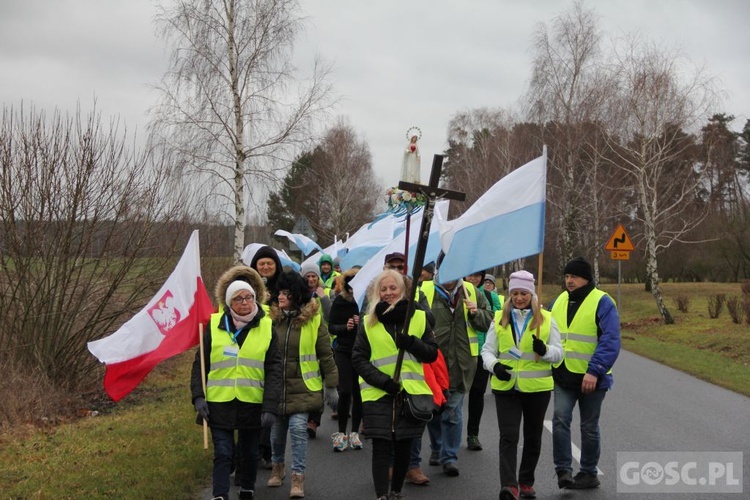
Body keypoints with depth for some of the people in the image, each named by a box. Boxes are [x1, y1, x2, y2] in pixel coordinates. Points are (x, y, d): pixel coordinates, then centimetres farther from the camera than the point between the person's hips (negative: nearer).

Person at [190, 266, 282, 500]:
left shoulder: (266, 327, -1)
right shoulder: (214, 325, -2)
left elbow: (274, 370, -3)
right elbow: (200, 364, 2)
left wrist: (270, 407, -10)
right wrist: (198, 396, -8)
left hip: (253, 404, 1)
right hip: (220, 403, -1)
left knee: (249, 453, 16)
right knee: (223, 455, -3)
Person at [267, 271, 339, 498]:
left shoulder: (313, 320, -5)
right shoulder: (271, 319, 0)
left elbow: (325, 356, -1)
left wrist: (332, 385, -2)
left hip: (302, 387, -3)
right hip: (275, 387, 3)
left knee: (298, 428, -12)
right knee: (277, 430, 12)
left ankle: (298, 477, -1)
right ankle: (278, 465, 38)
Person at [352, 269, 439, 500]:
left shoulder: (419, 317, 8)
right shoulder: (368, 321, 6)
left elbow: (432, 353, 7)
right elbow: (358, 359, 2)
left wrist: (412, 343, -14)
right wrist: (383, 381, -13)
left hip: (411, 392, 1)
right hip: (378, 394, -1)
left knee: (403, 446, 8)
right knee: (381, 447, -7)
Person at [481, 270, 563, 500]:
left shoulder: (546, 319, 3)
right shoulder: (499, 319, 5)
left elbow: (558, 353, 4)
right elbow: (487, 350, 6)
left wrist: (545, 350, -18)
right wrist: (494, 365, -15)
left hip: (537, 387, 1)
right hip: (506, 387, -1)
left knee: (533, 437, 12)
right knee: (508, 436, -10)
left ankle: (526, 481, 27)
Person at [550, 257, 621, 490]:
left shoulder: (602, 303, -10)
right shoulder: (559, 301, 9)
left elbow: (610, 342, -17)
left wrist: (594, 371, -25)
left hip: (591, 379, -4)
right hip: (563, 377, 4)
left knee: (589, 427, 8)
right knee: (560, 419, -13)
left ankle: (588, 473, 21)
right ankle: (563, 469, -7)